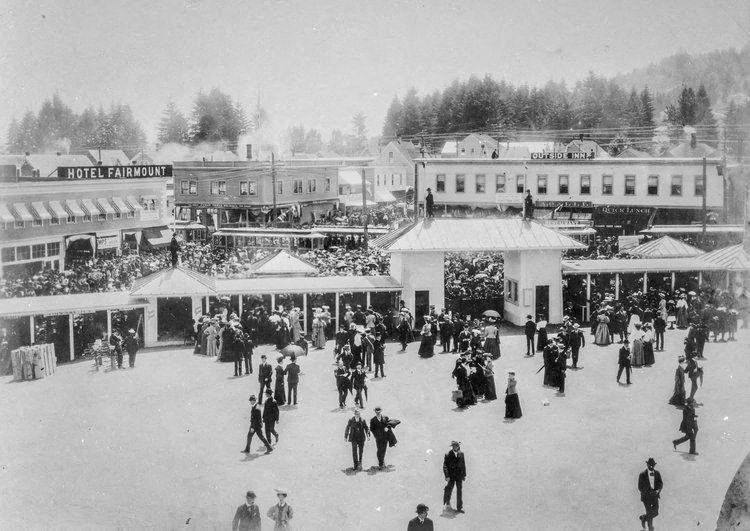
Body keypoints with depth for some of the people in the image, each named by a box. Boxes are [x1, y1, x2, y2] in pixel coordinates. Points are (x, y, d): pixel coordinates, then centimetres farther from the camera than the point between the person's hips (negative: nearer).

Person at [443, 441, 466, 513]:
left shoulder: (461, 454, 4)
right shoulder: (448, 455, -9)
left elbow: (463, 464, 11)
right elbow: (445, 466, -8)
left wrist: (464, 474, 10)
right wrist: (447, 476, -14)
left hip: (459, 475, 3)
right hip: (451, 476, -3)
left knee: (459, 491, 5)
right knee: (448, 490, -1)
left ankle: (459, 507, 12)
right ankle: (446, 504, 22)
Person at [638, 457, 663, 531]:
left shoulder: (657, 473, -1)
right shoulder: (642, 475, -14)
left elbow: (661, 484, -5)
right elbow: (640, 487, -14)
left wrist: (658, 490, -26)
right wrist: (649, 492, -25)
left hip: (655, 496, 4)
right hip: (646, 496, -4)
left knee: (655, 513, 6)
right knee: (650, 514, -4)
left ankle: (643, 518, 35)